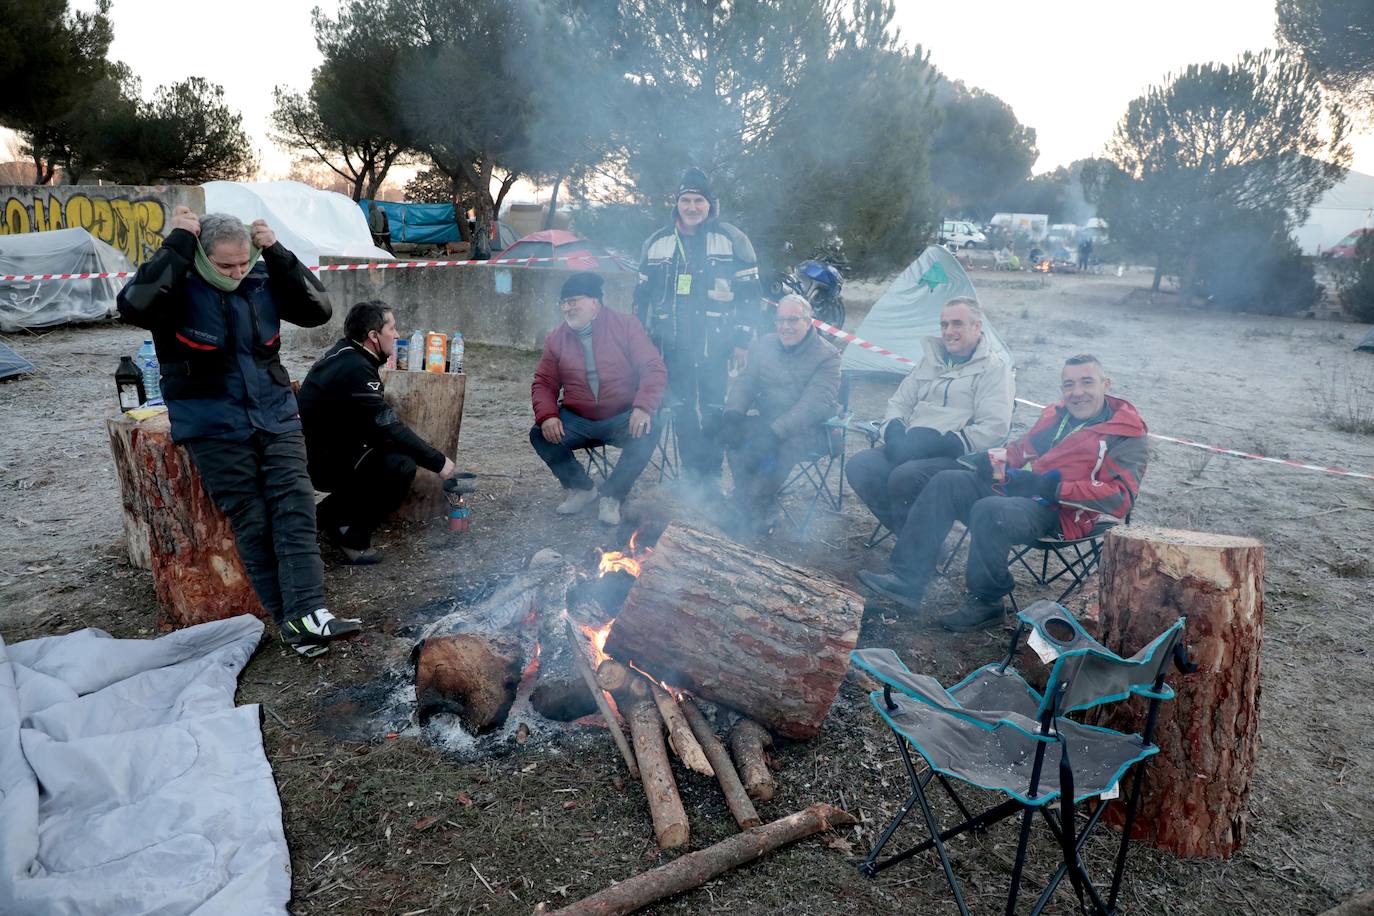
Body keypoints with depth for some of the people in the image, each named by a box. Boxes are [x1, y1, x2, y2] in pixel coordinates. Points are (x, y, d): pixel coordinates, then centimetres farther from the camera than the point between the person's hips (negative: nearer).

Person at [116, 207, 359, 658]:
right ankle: (289, 619, 4)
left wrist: (277, 252, -9)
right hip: (215, 427, -3)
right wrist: (178, 244, -23)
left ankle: (307, 613, -12)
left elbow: (318, 310, -2)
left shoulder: (262, 280, 3)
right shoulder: (177, 285, -9)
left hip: (275, 416, 4)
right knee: (252, 522, -3)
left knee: (295, 506, -9)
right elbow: (133, 305, -29)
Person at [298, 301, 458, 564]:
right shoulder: (356, 369, -24)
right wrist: (438, 462, -19)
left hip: (324, 446, 10)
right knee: (401, 465, -22)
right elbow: (389, 427, -25)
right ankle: (354, 538, -7)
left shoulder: (346, 353, 8)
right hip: (322, 462, -10)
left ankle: (329, 514, 16)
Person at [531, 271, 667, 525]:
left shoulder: (626, 325, -5)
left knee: (647, 433, -32)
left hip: (623, 418, -3)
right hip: (577, 421, 3)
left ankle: (611, 495, -10)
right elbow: (544, 383, 7)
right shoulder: (556, 338, 4)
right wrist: (547, 415, -14)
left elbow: (654, 369, -10)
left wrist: (643, 407, -27)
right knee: (540, 435, -19)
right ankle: (580, 488, 6)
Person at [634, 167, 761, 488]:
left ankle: (711, 471, 10)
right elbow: (643, 295, 17)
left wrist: (742, 340, -5)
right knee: (681, 407, 8)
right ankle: (691, 468, 19)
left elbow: (749, 294, 1)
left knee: (713, 407, -2)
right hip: (671, 342, 4)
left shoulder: (732, 240, 1)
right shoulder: (656, 243, 11)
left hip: (714, 341, -3)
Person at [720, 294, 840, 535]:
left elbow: (813, 405, -22)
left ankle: (755, 510, -15)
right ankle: (749, 508, -16)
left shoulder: (827, 356, -10)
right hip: (767, 420, 5)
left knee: (783, 445, -35)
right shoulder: (763, 346, 8)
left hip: (811, 427, -4)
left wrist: (776, 431, -34)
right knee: (734, 435, -24)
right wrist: (732, 414, -19)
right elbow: (745, 382, 4)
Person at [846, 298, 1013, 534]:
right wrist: (895, 431, -1)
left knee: (904, 477, -34)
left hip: (959, 458, -7)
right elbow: (898, 403, 23)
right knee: (859, 466, -18)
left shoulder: (994, 368, 0)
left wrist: (939, 444, -19)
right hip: (910, 448, 7)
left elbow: (994, 428, -12)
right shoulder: (931, 359, 20)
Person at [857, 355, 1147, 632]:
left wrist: (1051, 487, -21)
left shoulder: (1127, 435, -4)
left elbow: (1121, 498, -15)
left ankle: (987, 602, -13)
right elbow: (1022, 450, 28)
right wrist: (990, 459, 3)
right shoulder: (1056, 414, 16)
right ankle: (908, 580, -12)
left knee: (988, 511, -34)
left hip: (1060, 513, -8)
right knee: (946, 482, -8)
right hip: (1020, 490, 8)